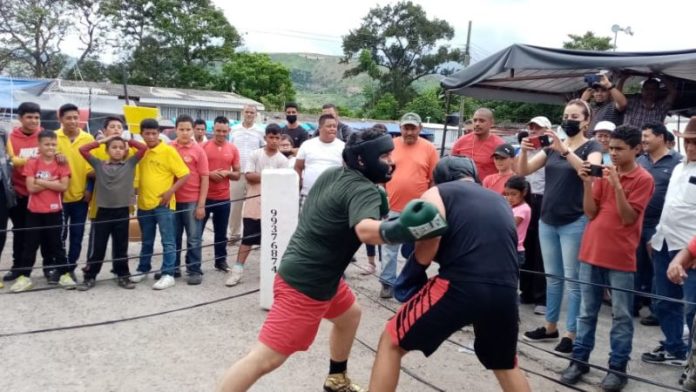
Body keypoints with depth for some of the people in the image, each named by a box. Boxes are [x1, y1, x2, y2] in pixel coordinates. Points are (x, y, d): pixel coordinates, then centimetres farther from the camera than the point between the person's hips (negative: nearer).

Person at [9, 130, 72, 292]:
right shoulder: (32, 163, -3)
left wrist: (42, 182, -15)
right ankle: (24, 276, 14)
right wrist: (52, 182, -14)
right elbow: (31, 188, -11)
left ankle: (64, 274, 14)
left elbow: (63, 186, -13)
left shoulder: (61, 163, -2)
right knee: (31, 244, 6)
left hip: (54, 210, 0)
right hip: (34, 210, 0)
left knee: (56, 243, 8)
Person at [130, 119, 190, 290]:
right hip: (144, 203, 5)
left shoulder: (168, 150, -9)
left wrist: (171, 191, -17)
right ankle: (143, 270, 32)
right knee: (146, 241, 18)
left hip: (163, 204, -5)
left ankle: (168, 275, 3)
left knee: (168, 241, -1)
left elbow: (184, 174, -11)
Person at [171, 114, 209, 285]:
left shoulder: (198, 150, -4)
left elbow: (205, 178, -3)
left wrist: (201, 204, -7)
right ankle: (172, 268, 27)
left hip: (192, 201, -2)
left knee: (194, 238, 5)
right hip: (173, 200, 3)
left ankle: (194, 271, 14)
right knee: (173, 236, 14)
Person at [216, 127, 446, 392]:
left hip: (305, 272, 10)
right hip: (304, 284, -10)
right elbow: (364, 230, -41)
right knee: (265, 360, -10)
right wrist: (400, 230, -61)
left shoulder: (332, 175, 5)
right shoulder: (364, 189, -20)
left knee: (350, 315, 29)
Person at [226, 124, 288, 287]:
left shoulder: (283, 160, 1)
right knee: (248, 237, 1)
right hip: (254, 203, -1)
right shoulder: (255, 155, 1)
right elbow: (248, 176, -8)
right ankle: (237, 269, 6)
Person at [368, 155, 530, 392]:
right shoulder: (500, 201, 26)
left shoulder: (437, 193, 10)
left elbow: (426, 250, -5)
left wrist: (413, 271, 12)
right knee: (506, 365, 33)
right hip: (505, 291, 5)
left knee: (391, 343, 15)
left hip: (460, 287, -5)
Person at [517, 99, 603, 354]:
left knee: (572, 279, 0)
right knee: (552, 277, 14)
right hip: (547, 221, 5)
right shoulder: (552, 147, 11)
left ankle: (572, 334, 9)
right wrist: (525, 150, -16)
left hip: (575, 223, -5)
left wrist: (565, 149, -32)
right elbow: (523, 171, 3)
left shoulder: (592, 147, -2)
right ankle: (550, 327, 25)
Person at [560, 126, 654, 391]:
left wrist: (617, 185, -21)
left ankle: (618, 367, 15)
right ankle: (579, 360, 20)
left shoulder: (643, 179, -5)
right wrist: (587, 183, -9)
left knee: (621, 316, 6)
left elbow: (628, 218, -12)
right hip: (591, 252, 5)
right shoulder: (604, 173, 8)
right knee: (587, 311, 11)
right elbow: (590, 213, 4)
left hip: (620, 258, -4)